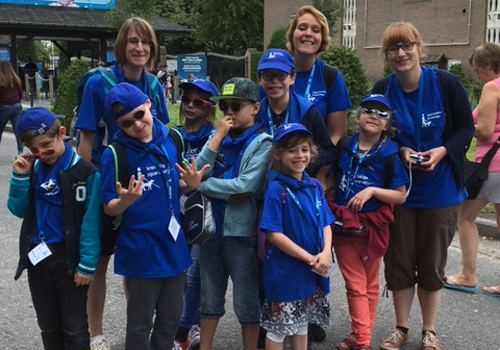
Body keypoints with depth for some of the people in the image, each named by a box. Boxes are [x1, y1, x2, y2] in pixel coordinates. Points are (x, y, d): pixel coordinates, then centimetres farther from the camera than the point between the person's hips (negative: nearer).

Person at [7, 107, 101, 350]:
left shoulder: (84, 171, -13)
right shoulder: (32, 168, 1)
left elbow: (90, 221, -13)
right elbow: (19, 210, 6)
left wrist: (87, 264, -15)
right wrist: (20, 177, -8)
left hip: (69, 257, -5)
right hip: (37, 257, 5)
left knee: (74, 328, 8)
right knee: (48, 326, 19)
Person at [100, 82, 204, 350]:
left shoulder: (171, 140, -2)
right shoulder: (114, 154, -14)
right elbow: (109, 209, -11)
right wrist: (125, 200, -31)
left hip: (174, 246, 4)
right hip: (140, 252, -4)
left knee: (171, 319, 20)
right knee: (140, 325, 12)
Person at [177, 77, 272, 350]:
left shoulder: (262, 142, -8)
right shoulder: (218, 135, 7)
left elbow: (246, 187, -19)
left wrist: (200, 186, -12)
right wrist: (218, 136, -12)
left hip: (241, 231, -5)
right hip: (210, 227, 5)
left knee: (245, 301, 8)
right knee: (210, 296, 17)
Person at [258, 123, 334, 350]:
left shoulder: (314, 186, 4)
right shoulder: (276, 189, -16)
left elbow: (325, 224, 7)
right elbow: (274, 234, -19)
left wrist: (326, 253, -11)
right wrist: (308, 258, -18)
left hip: (313, 270, 6)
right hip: (285, 271, -6)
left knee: (301, 323, 21)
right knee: (278, 327, 7)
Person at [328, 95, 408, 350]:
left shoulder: (388, 155, -8)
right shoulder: (345, 149, 1)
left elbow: (400, 196, -8)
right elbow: (332, 180, 14)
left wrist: (372, 191, -21)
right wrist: (332, 205, 1)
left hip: (372, 228, -2)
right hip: (343, 226, 2)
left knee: (370, 284, 14)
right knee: (355, 285, 5)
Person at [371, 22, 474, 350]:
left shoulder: (446, 83, -11)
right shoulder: (382, 89, -6)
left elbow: (466, 128, -3)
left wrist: (442, 151, -20)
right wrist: (399, 151, -14)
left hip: (440, 190, -1)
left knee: (432, 263, 10)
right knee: (399, 261, 9)